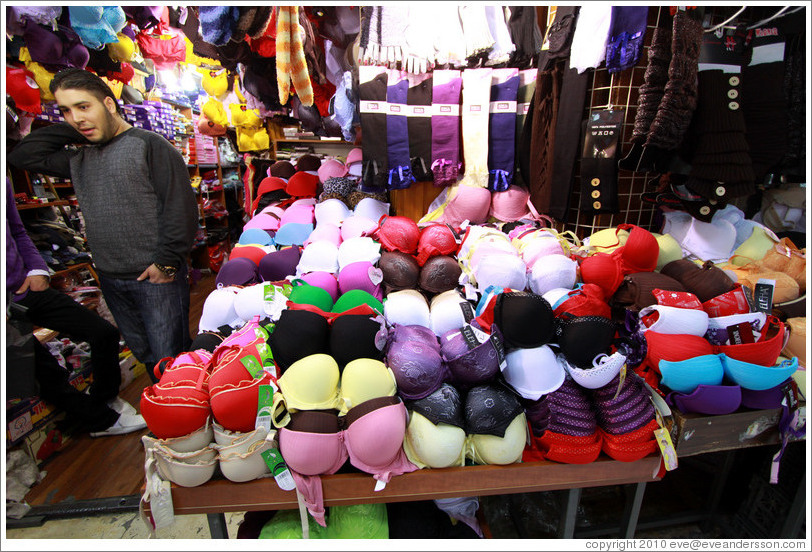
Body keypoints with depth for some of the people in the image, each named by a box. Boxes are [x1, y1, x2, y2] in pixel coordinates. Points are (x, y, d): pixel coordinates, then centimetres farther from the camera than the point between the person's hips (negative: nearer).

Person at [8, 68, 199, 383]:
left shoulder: (148, 144, -5)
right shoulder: (78, 158, 17)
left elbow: (180, 205, -14)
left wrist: (167, 261, -16)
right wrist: (71, 131, 9)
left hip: (155, 276, -7)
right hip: (110, 279, 7)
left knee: (169, 358, -2)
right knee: (143, 354, 17)